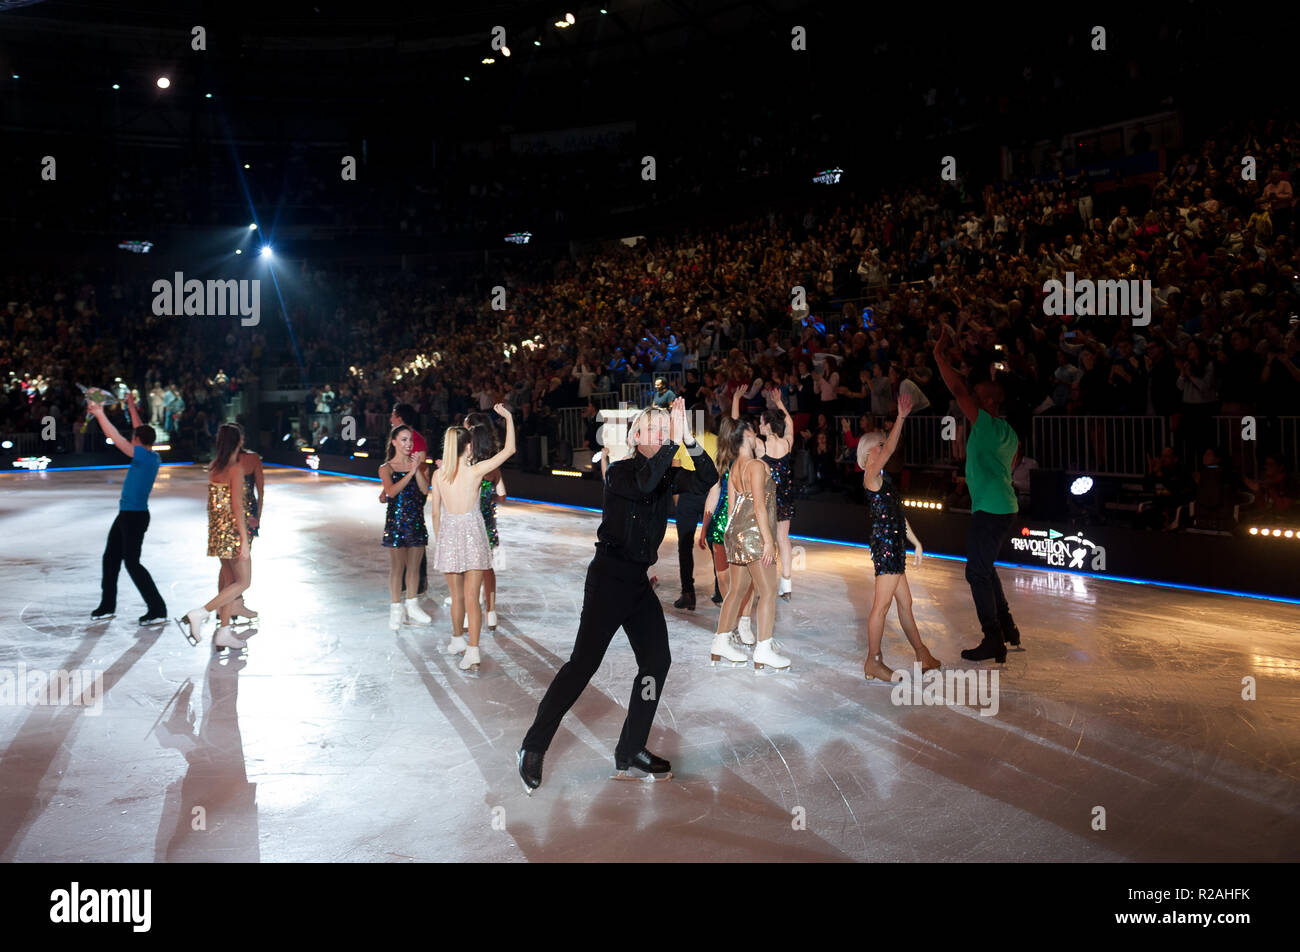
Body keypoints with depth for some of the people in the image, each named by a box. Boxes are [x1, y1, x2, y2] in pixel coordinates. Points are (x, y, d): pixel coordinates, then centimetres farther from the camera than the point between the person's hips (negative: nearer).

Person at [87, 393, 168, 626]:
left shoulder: (144, 456, -18)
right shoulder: (152, 457, 6)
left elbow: (116, 438, -23)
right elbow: (141, 432, 23)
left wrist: (99, 414, -19)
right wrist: (132, 409, 30)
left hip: (135, 517, -10)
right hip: (126, 516, 10)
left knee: (132, 563, -7)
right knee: (110, 558, 19)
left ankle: (158, 610, -6)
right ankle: (107, 606, 32)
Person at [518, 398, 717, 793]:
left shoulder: (667, 474, 8)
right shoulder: (619, 472, -9)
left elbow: (707, 481, -7)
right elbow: (642, 484, -31)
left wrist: (689, 441, -20)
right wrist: (672, 444, -32)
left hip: (639, 581, 7)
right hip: (609, 575, -7)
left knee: (657, 660, 5)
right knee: (585, 660, -8)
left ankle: (630, 754, 15)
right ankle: (533, 746, 4)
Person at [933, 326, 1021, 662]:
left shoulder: (987, 425, -13)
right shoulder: (1009, 432, 14)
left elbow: (958, 390, -17)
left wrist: (940, 355, -10)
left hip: (989, 509, -10)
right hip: (1003, 507, 10)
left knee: (978, 572, -4)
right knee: (984, 568, 21)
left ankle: (993, 640, -1)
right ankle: (1006, 627, 28)